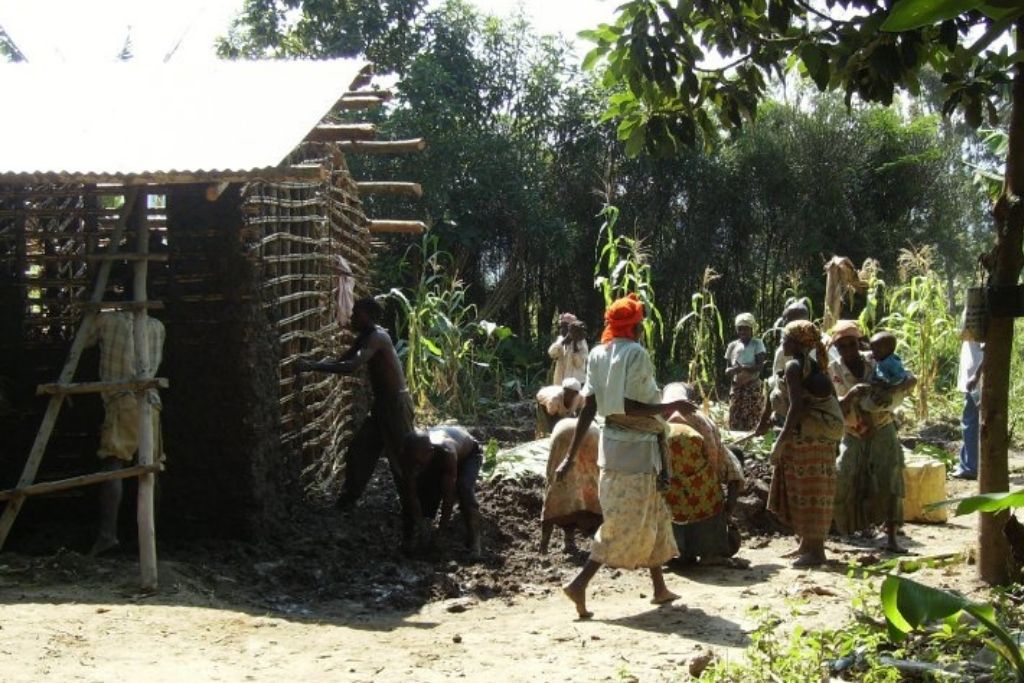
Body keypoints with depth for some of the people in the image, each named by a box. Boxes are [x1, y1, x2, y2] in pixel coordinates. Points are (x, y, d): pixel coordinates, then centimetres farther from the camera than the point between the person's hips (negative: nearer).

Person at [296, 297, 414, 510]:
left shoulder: (377, 337, -22)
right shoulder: (365, 337, 9)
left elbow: (350, 367, -32)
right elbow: (342, 360, 12)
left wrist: (312, 367, -30)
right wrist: (313, 364, -4)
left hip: (396, 403, -10)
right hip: (382, 404, 10)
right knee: (359, 449, 12)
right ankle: (349, 497, 23)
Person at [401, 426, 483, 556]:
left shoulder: (446, 452, -47)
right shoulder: (410, 455, -34)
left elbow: (448, 495, -40)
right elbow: (411, 495, -28)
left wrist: (441, 530, -34)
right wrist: (420, 526, -31)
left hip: (469, 453, -4)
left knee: (464, 489, -29)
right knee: (423, 489, -11)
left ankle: (473, 544, -23)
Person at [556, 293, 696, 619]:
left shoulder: (599, 354, 5)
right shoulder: (636, 353, -16)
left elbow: (588, 408, 1)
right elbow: (629, 407, -23)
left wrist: (572, 455, -1)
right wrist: (672, 406, -13)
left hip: (613, 443, 8)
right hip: (635, 447, -8)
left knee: (653, 515, 20)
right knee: (625, 523, -1)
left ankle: (660, 588, 28)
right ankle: (580, 583, -7)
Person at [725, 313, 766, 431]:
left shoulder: (757, 343, -2)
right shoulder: (732, 345, 10)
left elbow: (760, 365, -12)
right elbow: (727, 369, 13)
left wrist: (742, 368, -24)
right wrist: (730, 371, -11)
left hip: (753, 387, -4)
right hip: (737, 387, 4)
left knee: (751, 422, -7)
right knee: (734, 421, 1)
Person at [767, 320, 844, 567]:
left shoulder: (794, 366, -11)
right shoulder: (815, 366, 13)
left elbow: (797, 406, -20)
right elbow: (833, 401, 13)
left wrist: (782, 440, -18)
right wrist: (833, 436, 19)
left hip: (806, 436, -9)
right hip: (824, 436, 9)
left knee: (806, 491, -3)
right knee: (807, 491, 17)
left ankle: (815, 551, 0)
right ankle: (808, 544, 25)